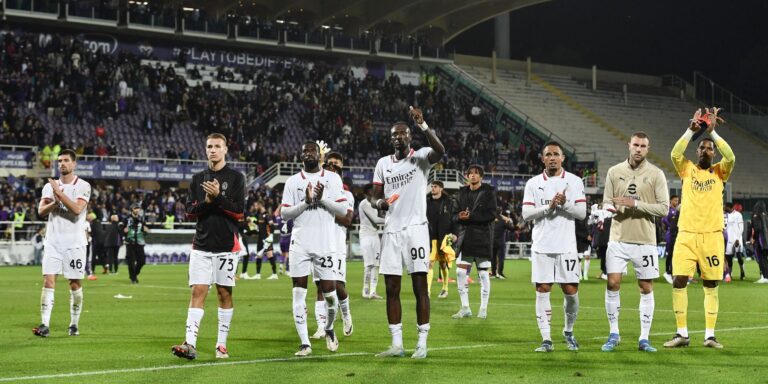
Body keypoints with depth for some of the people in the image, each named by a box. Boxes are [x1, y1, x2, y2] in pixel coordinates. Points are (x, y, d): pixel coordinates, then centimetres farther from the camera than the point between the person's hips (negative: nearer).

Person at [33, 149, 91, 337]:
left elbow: (77, 209, -16)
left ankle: (74, 324, 14)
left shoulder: (83, 186, -1)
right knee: (48, 280, -8)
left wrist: (59, 193, -17)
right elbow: (41, 211, -1)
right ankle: (45, 325, -12)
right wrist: (55, 202, -18)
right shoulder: (50, 186, 10)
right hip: (53, 242, 2)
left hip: (74, 242, -2)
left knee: (75, 283, 3)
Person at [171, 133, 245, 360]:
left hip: (227, 245, -2)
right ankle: (190, 344, -14)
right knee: (198, 292, -6)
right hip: (201, 245, 2)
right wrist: (206, 201, -10)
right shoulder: (198, 179, 12)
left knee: (224, 293, 3)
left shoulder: (235, 178, 1)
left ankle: (222, 345, 11)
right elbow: (189, 211, 8)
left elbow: (239, 212, -5)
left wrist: (218, 197, -16)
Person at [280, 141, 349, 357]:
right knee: (299, 293, -3)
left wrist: (322, 198, -13)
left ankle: (329, 329, 29)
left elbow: (343, 210, 0)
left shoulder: (332, 179, 7)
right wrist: (305, 202, -12)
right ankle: (305, 343, 0)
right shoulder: (293, 182, 8)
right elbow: (284, 213, 1)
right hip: (300, 244, 1)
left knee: (330, 293, 0)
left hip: (326, 245, 0)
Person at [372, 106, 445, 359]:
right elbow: (375, 196, 15)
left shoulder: (421, 157, 0)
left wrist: (423, 125, -31)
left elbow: (440, 151, -22)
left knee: (419, 287, -3)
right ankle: (396, 344, 9)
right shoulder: (383, 163, 14)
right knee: (391, 289, 4)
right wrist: (379, 202, -9)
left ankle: (422, 343, 1)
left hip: (415, 227, -4)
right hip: (391, 230, 5)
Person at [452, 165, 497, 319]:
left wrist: (470, 216, -17)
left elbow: (491, 215, -12)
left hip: (483, 237, -4)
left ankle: (483, 309, 10)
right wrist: (459, 217, -11)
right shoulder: (462, 192, 12)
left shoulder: (488, 192, -2)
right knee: (460, 272, -2)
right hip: (465, 236, 4)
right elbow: (455, 216, 13)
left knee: (483, 273, 1)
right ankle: (465, 308, 7)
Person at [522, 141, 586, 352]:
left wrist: (565, 204, -18)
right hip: (541, 246, 0)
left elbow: (582, 212, -1)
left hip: (566, 246, 0)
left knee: (571, 291, 0)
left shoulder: (574, 181, 5)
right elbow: (526, 214, -2)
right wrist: (548, 207, -15)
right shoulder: (533, 183, 6)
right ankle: (546, 340, 0)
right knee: (542, 290, -3)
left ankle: (569, 331, 24)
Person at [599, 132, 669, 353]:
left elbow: (664, 208, -7)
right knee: (613, 284, -6)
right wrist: (610, 207, -13)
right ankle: (614, 335, 8)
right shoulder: (614, 172, 6)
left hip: (645, 240, -1)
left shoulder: (656, 174, -1)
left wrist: (636, 204, -17)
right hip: (618, 238, 1)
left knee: (646, 288, 3)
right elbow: (606, 201, 11)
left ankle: (644, 338, 11)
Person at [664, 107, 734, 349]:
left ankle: (710, 335, 8)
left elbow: (730, 157, -12)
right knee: (679, 282, -6)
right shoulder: (687, 170, 8)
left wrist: (712, 131, -11)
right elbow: (675, 153, -10)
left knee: (711, 286, 3)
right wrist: (692, 130, -13)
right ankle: (682, 334, 3)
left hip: (712, 236, 0)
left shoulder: (719, 172, 8)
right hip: (687, 235, 0)